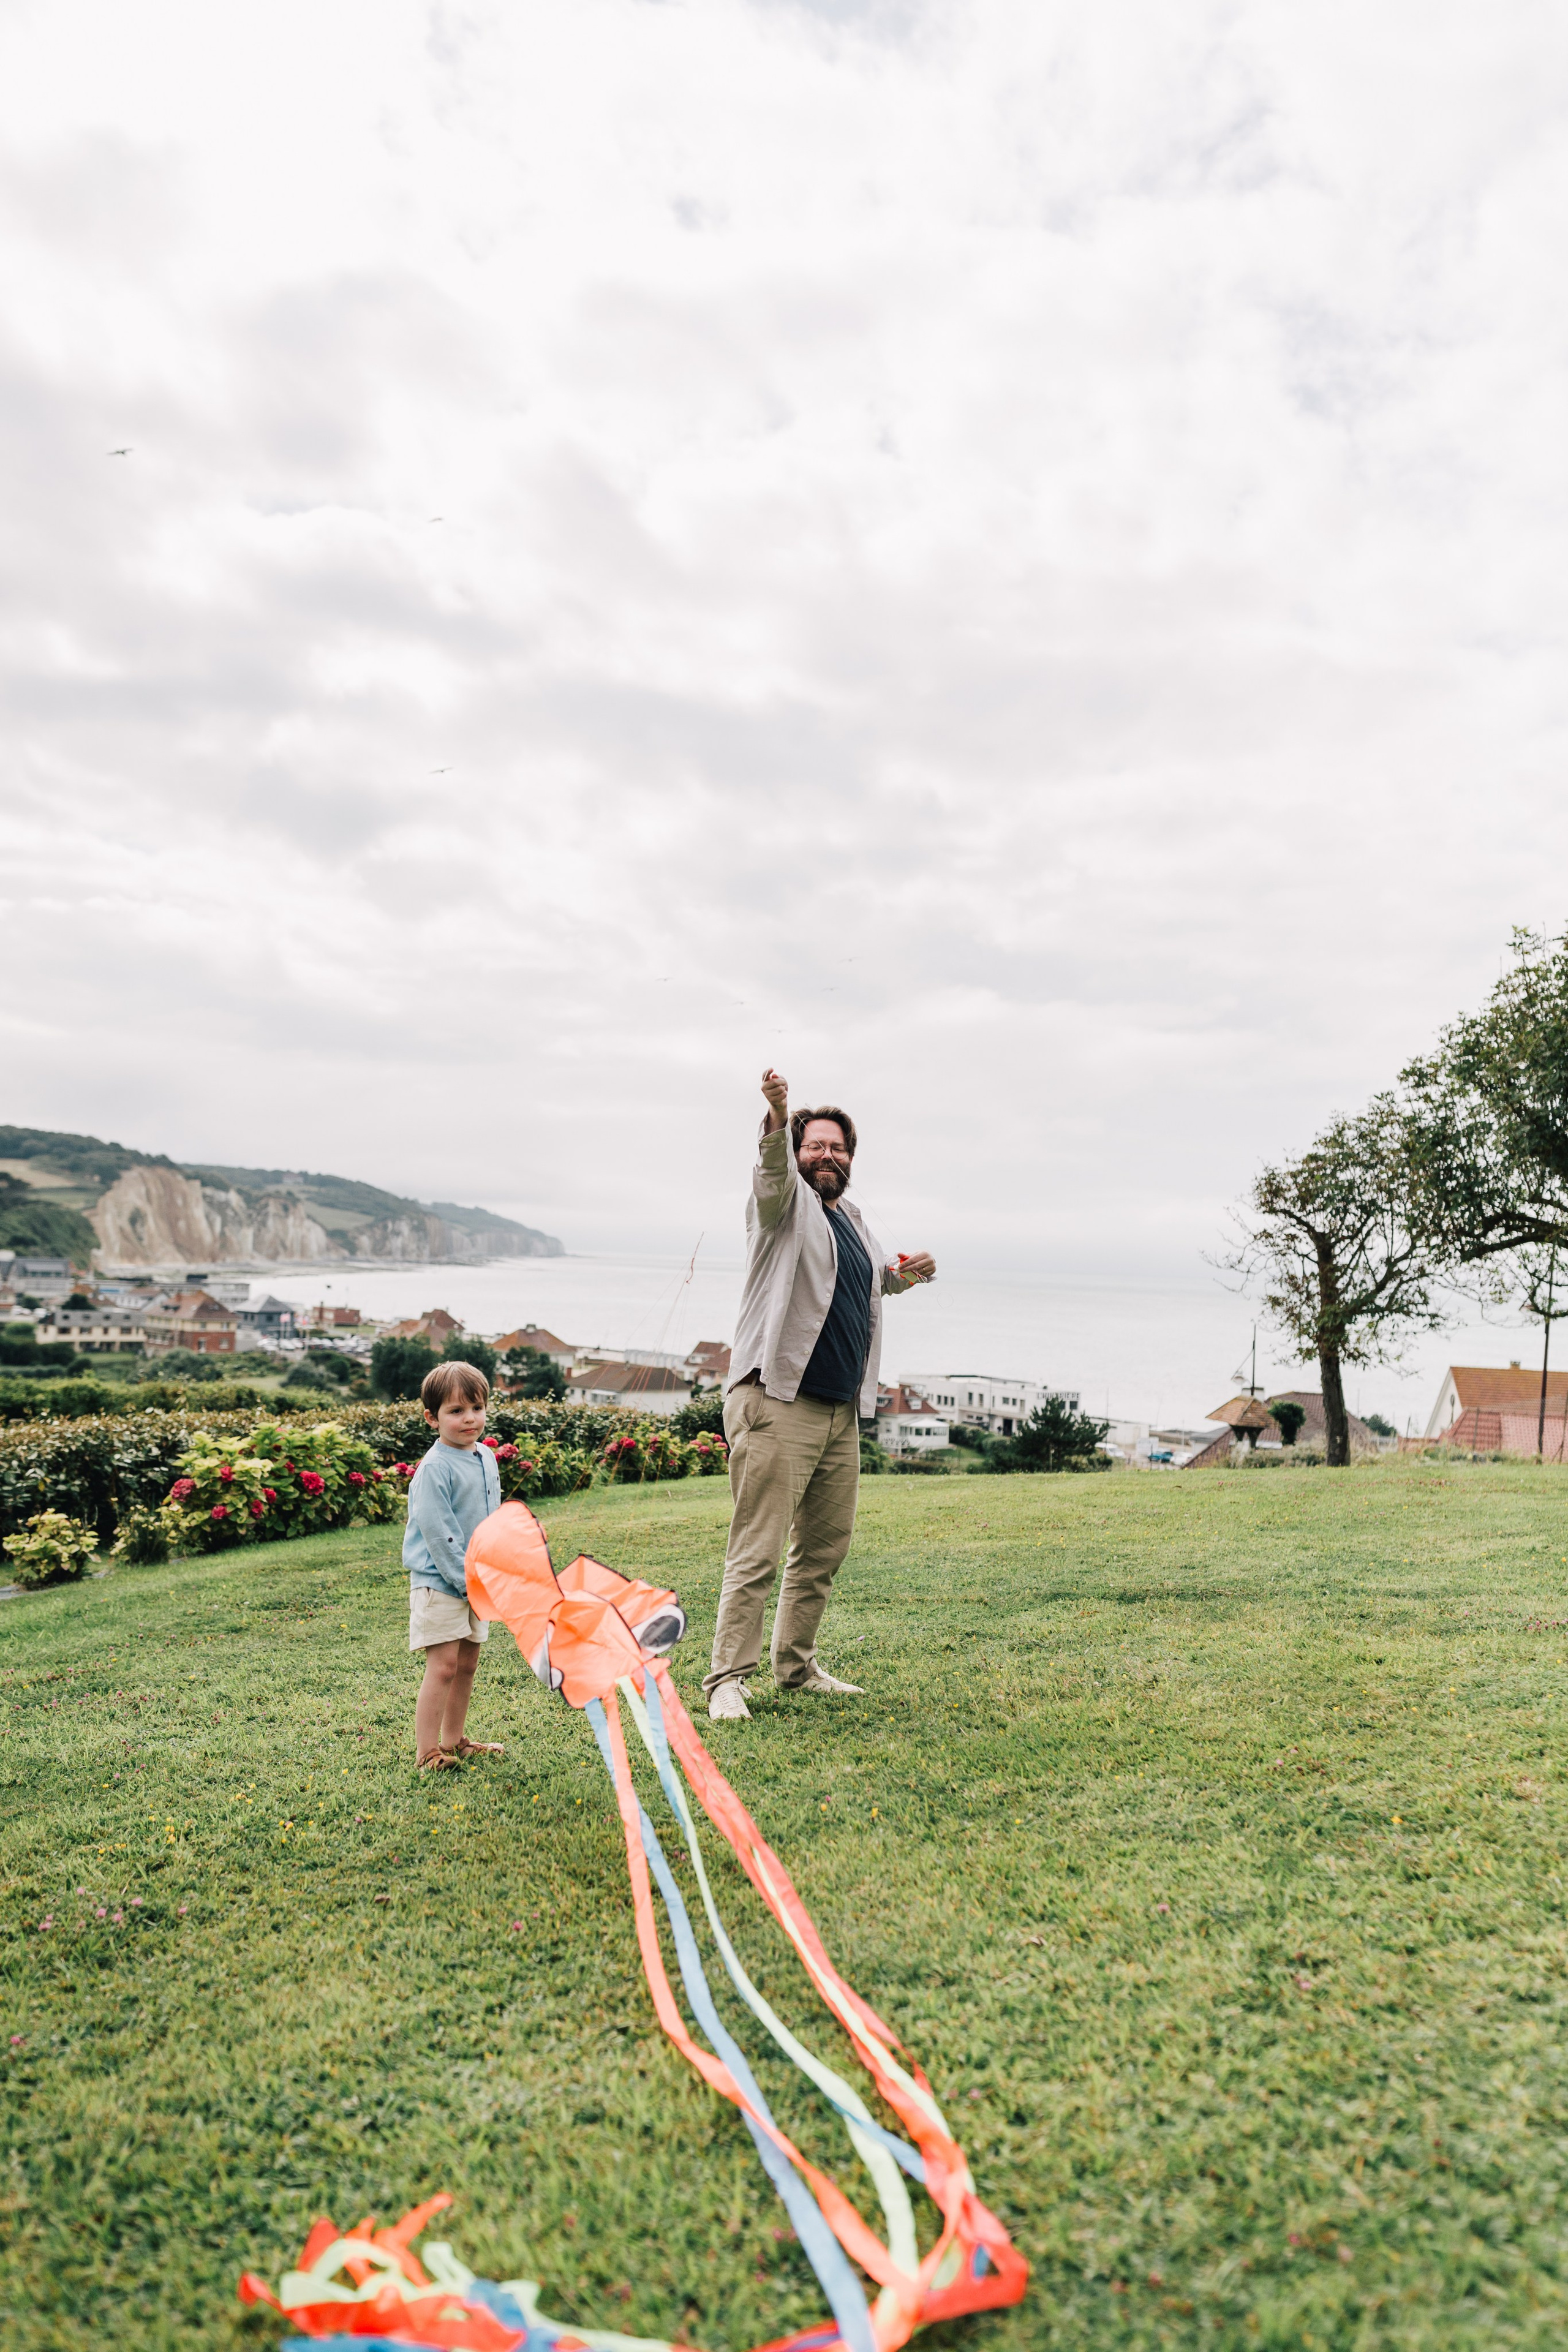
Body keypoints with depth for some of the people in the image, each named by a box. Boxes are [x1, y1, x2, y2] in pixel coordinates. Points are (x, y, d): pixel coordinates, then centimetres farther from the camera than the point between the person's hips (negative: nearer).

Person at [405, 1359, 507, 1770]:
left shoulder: (487, 1459, 8)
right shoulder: (435, 1468, -18)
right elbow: (438, 1532, -21)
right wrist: (467, 1578, -19)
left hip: (476, 1582, 8)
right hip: (439, 1583, -8)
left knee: (467, 1665, 14)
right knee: (443, 1666, -7)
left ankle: (454, 1740, 28)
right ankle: (427, 1753, 2)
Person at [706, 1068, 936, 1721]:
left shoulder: (852, 1219, 18)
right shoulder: (786, 1202, -2)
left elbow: (874, 1274, 35)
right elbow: (773, 1172, -25)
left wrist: (905, 1275, 13)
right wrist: (778, 1121, -45)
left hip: (842, 1412, 8)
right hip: (779, 1407, -7)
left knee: (825, 1547, 14)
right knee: (758, 1551, -8)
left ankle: (796, 1665, 28)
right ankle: (727, 1679, 1)